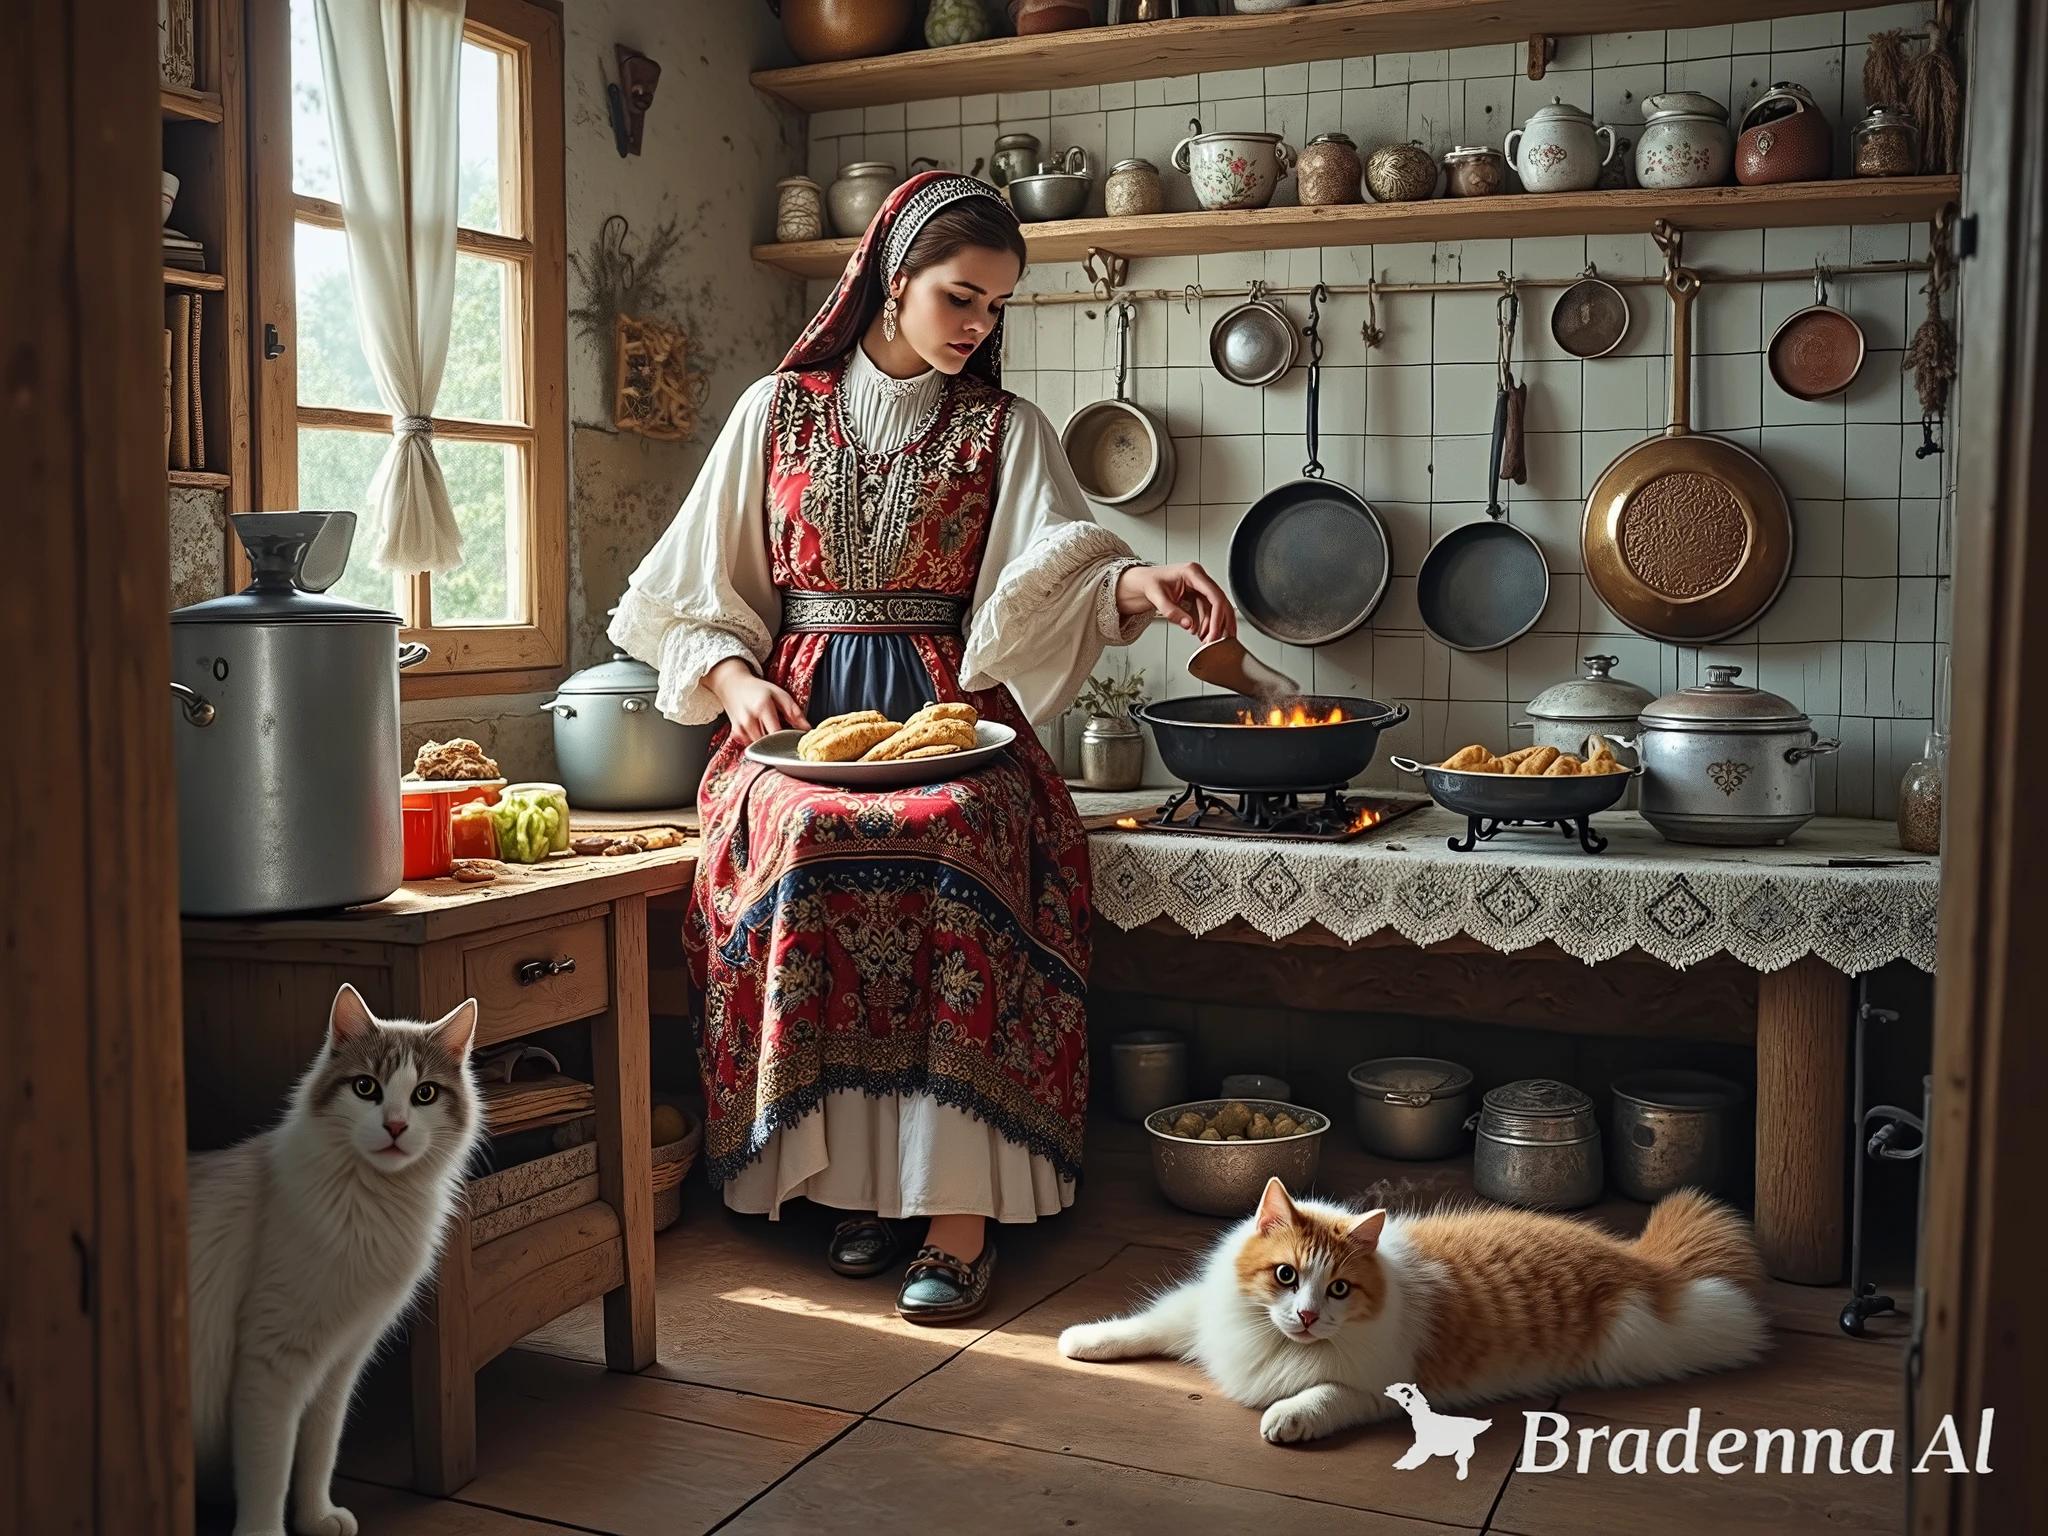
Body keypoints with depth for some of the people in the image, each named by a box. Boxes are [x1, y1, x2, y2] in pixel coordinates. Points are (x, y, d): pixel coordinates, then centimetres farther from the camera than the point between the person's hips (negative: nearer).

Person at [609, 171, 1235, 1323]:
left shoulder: (1005, 430, 11)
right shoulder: (779, 409, 12)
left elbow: (1055, 567, -8)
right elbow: (700, 593, 12)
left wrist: (1137, 585, -30)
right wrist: (735, 680, -8)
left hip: (949, 711, 0)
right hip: (801, 711, 1)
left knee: (956, 839, -34)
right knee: (807, 839, -33)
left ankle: (960, 1203, -28)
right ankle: (848, 1173, -19)